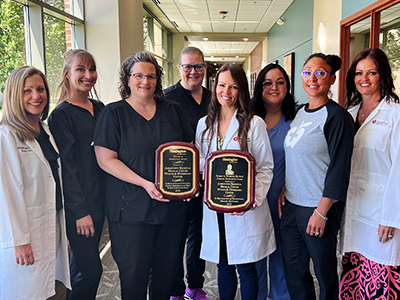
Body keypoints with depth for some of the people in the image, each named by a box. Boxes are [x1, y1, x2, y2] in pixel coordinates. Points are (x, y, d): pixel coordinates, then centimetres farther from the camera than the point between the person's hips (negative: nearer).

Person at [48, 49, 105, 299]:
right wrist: (80, 211, -16)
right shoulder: (61, 114, -12)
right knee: (91, 269, -1)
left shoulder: (99, 108, 10)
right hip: (77, 206, -7)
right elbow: (66, 165, -15)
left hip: (99, 200, 7)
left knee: (84, 263, 19)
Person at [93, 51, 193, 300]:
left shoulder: (172, 110, 8)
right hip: (132, 209, -3)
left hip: (172, 204, 4)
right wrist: (145, 184, -20)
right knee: (134, 270, 7)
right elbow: (106, 159, -10)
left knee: (167, 267, 16)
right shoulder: (113, 113, -3)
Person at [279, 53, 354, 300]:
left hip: (319, 208, -7)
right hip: (291, 205, 7)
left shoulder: (337, 116, -12)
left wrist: (321, 212, -17)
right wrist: (283, 191, 7)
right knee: (293, 268, 16)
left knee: (325, 271, 10)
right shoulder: (299, 113, 10)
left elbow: (339, 169, -15)